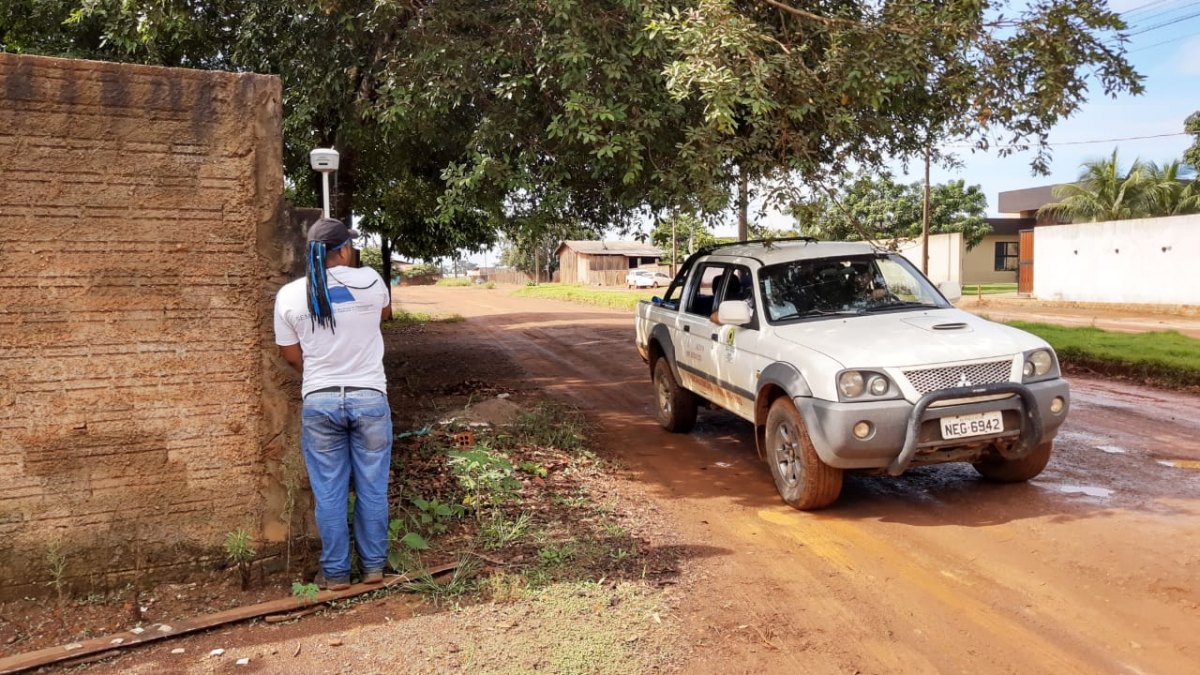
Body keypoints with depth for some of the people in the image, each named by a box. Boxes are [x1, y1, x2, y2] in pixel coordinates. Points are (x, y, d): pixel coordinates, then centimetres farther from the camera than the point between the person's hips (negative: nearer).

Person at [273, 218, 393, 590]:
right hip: (370, 398, 0)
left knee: (329, 492, 9)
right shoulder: (369, 280, -5)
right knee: (372, 488, 10)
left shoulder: (289, 295, -3)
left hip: (319, 402, 1)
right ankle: (373, 566, 19)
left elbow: (291, 355, 5)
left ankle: (335, 573, 17)